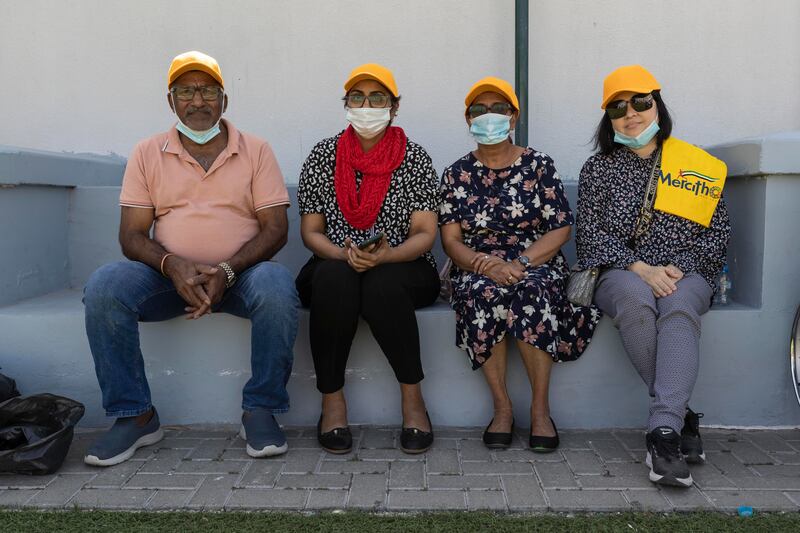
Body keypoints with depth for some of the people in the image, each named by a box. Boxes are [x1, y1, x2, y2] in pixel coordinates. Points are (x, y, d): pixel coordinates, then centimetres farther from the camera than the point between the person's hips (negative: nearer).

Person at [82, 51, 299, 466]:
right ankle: (135, 415, -13)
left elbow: (275, 228, -3)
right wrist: (173, 265, -19)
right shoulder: (147, 153, 9)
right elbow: (131, 234, 3)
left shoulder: (255, 151, 5)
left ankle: (260, 411, -18)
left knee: (277, 286, -34)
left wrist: (226, 271, -20)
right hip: (168, 274, 2)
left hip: (239, 275, -1)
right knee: (103, 287, -26)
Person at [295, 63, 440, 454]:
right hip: (335, 266, 1)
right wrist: (343, 254, -19)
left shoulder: (414, 159, 2)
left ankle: (412, 397, -19)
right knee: (334, 279, -34)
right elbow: (310, 231, 2)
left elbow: (425, 233, -4)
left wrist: (387, 255, -25)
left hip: (402, 269, -1)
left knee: (382, 285, -35)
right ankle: (332, 400, -21)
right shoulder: (322, 156, 6)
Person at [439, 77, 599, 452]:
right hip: (477, 269, 1)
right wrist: (484, 264, -18)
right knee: (481, 294, -34)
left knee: (532, 291, -35)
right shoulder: (457, 174, 11)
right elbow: (451, 239, 3)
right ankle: (502, 407, -22)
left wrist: (520, 264, -18)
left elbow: (560, 228, -1)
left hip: (537, 264, -1)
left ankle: (541, 408, -24)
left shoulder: (538, 165, 7)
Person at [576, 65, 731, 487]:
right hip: (621, 273, 0)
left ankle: (663, 431, -41)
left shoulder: (698, 166, 13)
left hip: (683, 273, 0)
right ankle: (683, 417, -25)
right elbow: (591, 232, 1)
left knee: (679, 310, -36)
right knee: (635, 302, -36)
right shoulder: (598, 168, 12)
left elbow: (718, 232, 9)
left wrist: (678, 268, -9)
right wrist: (641, 269, -14)